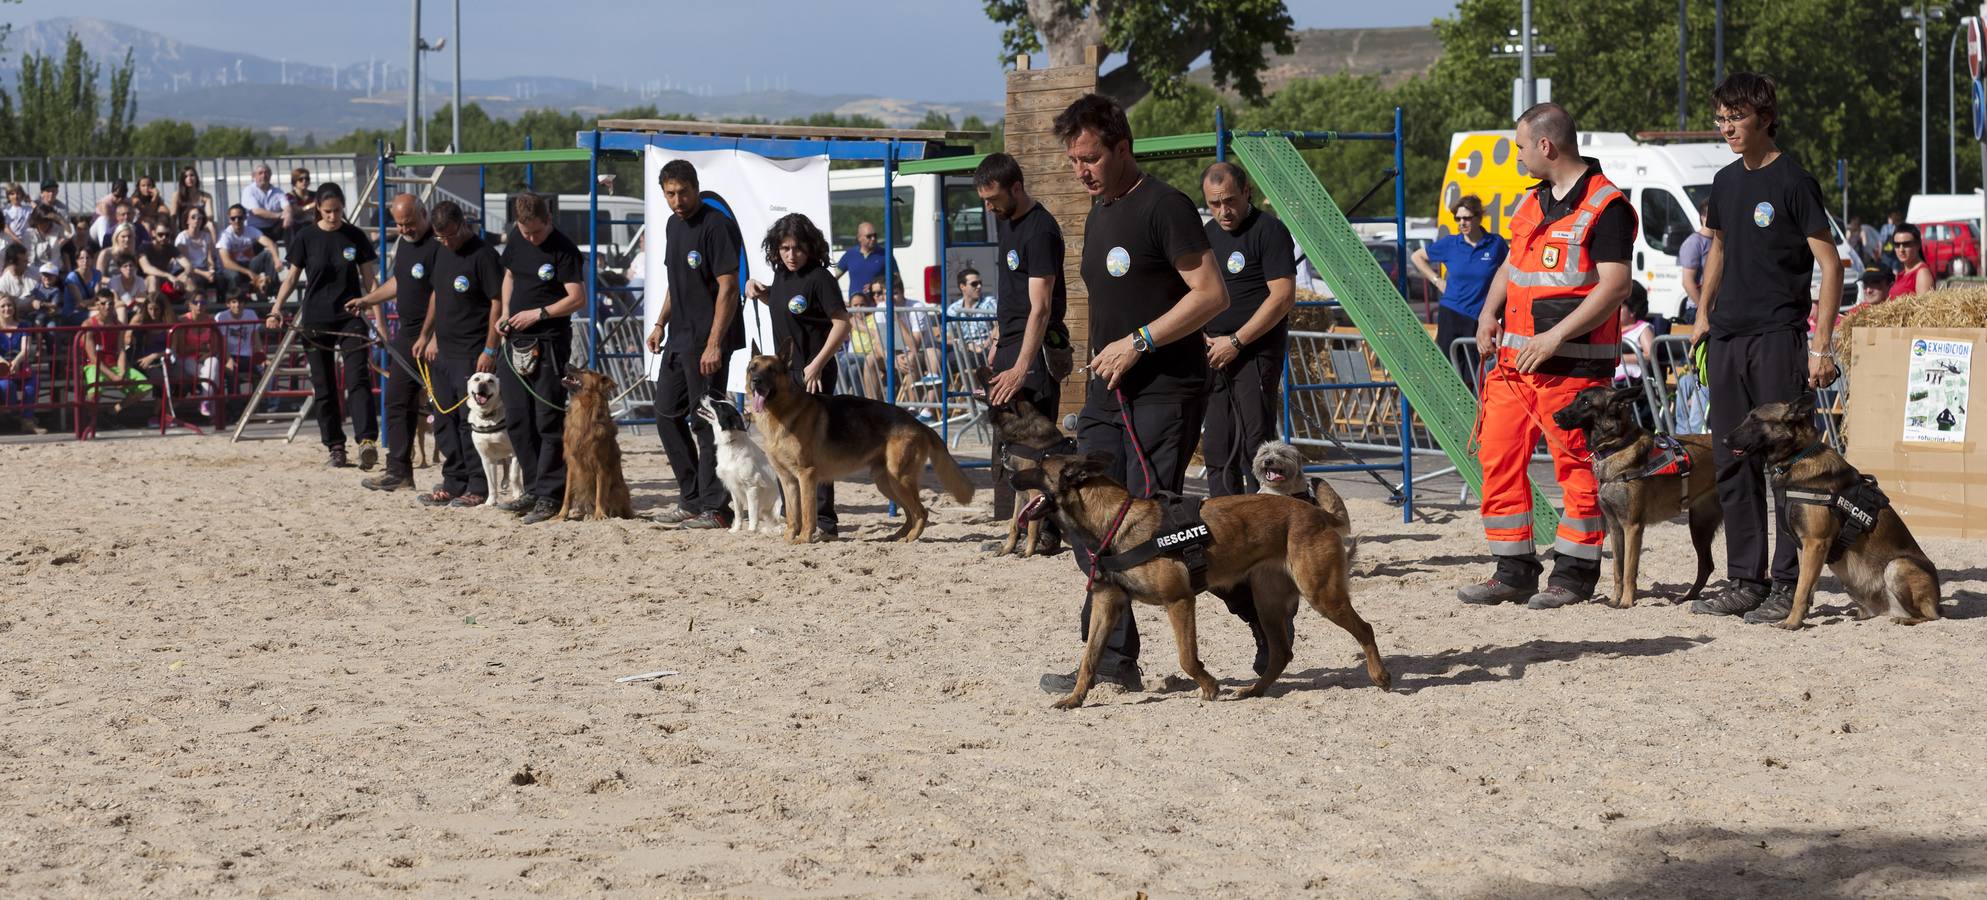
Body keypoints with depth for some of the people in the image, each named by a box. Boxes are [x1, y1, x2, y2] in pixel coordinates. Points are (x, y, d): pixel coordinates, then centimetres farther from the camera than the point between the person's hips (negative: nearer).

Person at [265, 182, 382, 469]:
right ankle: (335, 447, 12)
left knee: (357, 378, -16)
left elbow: (368, 279, 6)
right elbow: (292, 276, 6)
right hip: (316, 321, 1)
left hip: (350, 317, -1)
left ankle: (367, 440, -26)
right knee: (324, 387, 4)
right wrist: (277, 308, -7)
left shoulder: (355, 236, 3)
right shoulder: (305, 238, 1)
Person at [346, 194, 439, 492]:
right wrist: (367, 301, 23)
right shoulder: (403, 243, 14)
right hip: (408, 332, 10)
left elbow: (438, 294, -20)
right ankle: (398, 471, 15)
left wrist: (427, 337, -22)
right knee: (397, 401, 10)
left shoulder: (436, 245, -16)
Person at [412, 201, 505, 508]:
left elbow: (497, 303, -14)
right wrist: (426, 335, 20)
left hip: (472, 354, -8)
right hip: (443, 350, 8)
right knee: (444, 419, 10)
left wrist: (490, 350, -18)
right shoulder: (441, 252, 13)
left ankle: (477, 488, -2)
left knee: (470, 419, -7)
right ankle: (454, 484, 18)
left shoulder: (482, 254, -12)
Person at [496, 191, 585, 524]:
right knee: (516, 421, 9)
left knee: (548, 421, -5)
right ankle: (534, 488, 19)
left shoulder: (564, 249, -12)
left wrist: (538, 313, -17)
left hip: (549, 342, -7)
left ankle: (549, 495, -3)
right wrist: (506, 313, 7)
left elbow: (577, 298, -15)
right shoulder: (515, 240, 8)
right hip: (515, 340, 7)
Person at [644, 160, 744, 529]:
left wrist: (714, 345, -23)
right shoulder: (673, 225, 13)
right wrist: (660, 324, 15)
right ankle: (692, 500, 20)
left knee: (704, 422, -6)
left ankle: (715, 508, 0)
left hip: (706, 342, -9)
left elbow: (728, 288, -19)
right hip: (679, 338, 9)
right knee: (667, 415, 12)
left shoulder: (716, 225, -15)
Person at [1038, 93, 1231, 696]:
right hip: (1107, 392, 9)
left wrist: (1138, 343, -18)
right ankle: (1111, 658, 5)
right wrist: (1104, 358, 16)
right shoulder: (1098, 215, 17)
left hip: (1164, 392, -9)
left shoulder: (1163, 207, -10)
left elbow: (1211, 294, -16)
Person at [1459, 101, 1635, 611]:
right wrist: (1489, 312, 8)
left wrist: (1555, 336, -21)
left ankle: (1574, 574, 7)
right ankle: (1515, 572, 14)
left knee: (1576, 467, -2)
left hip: (1573, 363, -8)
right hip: (1515, 359, 8)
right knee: (1498, 458, 6)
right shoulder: (1532, 203, 18)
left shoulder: (1605, 206, -10)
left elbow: (1615, 286, -16)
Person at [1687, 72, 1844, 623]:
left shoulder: (1792, 181, -8)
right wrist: (1704, 315, 18)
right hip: (1727, 338, 7)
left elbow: (1830, 264, -10)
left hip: (1779, 338, -7)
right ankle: (1745, 581, 15)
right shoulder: (1725, 181, 13)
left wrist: (1821, 345, -16)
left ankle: (1788, 586, -2)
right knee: (1732, 463, 8)